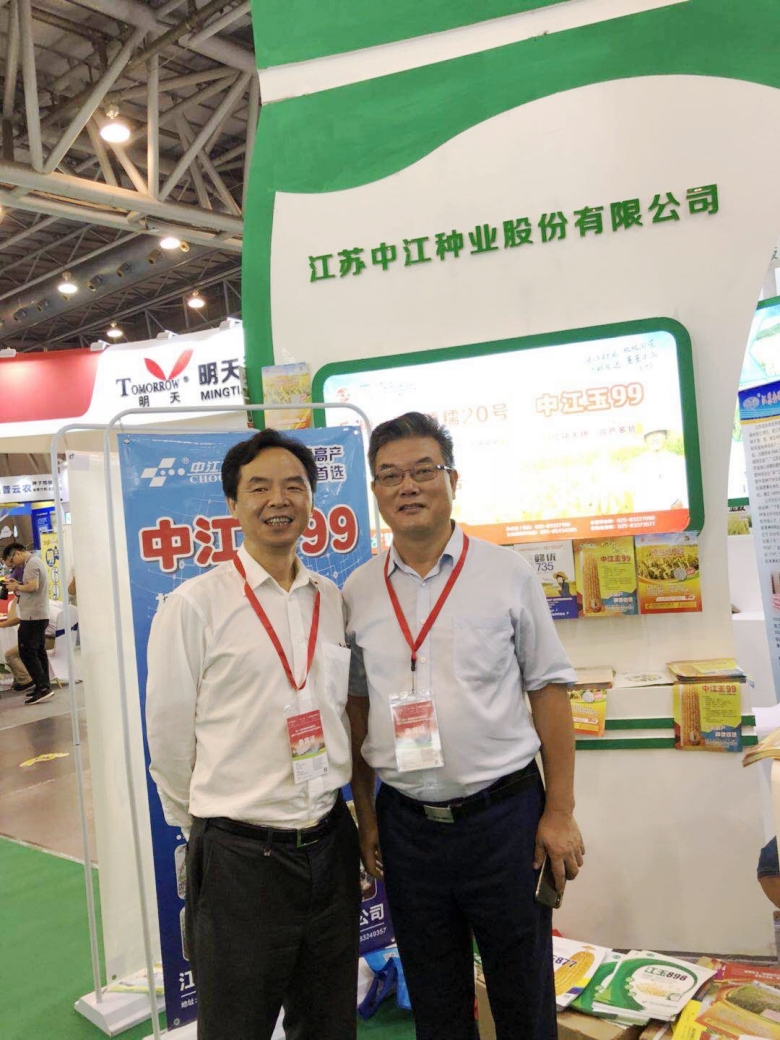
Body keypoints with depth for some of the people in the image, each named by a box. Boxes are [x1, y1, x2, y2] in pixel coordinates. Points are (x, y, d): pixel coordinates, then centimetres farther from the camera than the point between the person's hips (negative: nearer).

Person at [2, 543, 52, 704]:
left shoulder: (31, 563, -13)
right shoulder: (36, 561, 18)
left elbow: (33, 586, -24)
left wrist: (17, 587, -10)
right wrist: (18, 585, 10)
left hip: (32, 616, -10)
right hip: (40, 615, 10)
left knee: (27, 652, -9)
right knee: (38, 652, 13)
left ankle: (43, 687, -13)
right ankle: (44, 686, 15)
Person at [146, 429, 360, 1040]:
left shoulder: (335, 601, 4)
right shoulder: (194, 605, -10)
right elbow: (169, 737, -5)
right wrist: (206, 831, 4)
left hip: (330, 846, 5)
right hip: (239, 856, -4)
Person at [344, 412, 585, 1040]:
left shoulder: (507, 574, -5)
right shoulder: (359, 591, 2)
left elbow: (549, 689, -4)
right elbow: (357, 708, 7)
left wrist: (560, 813, -6)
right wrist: (366, 816, 5)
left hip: (504, 815, -2)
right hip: (406, 822, 3)